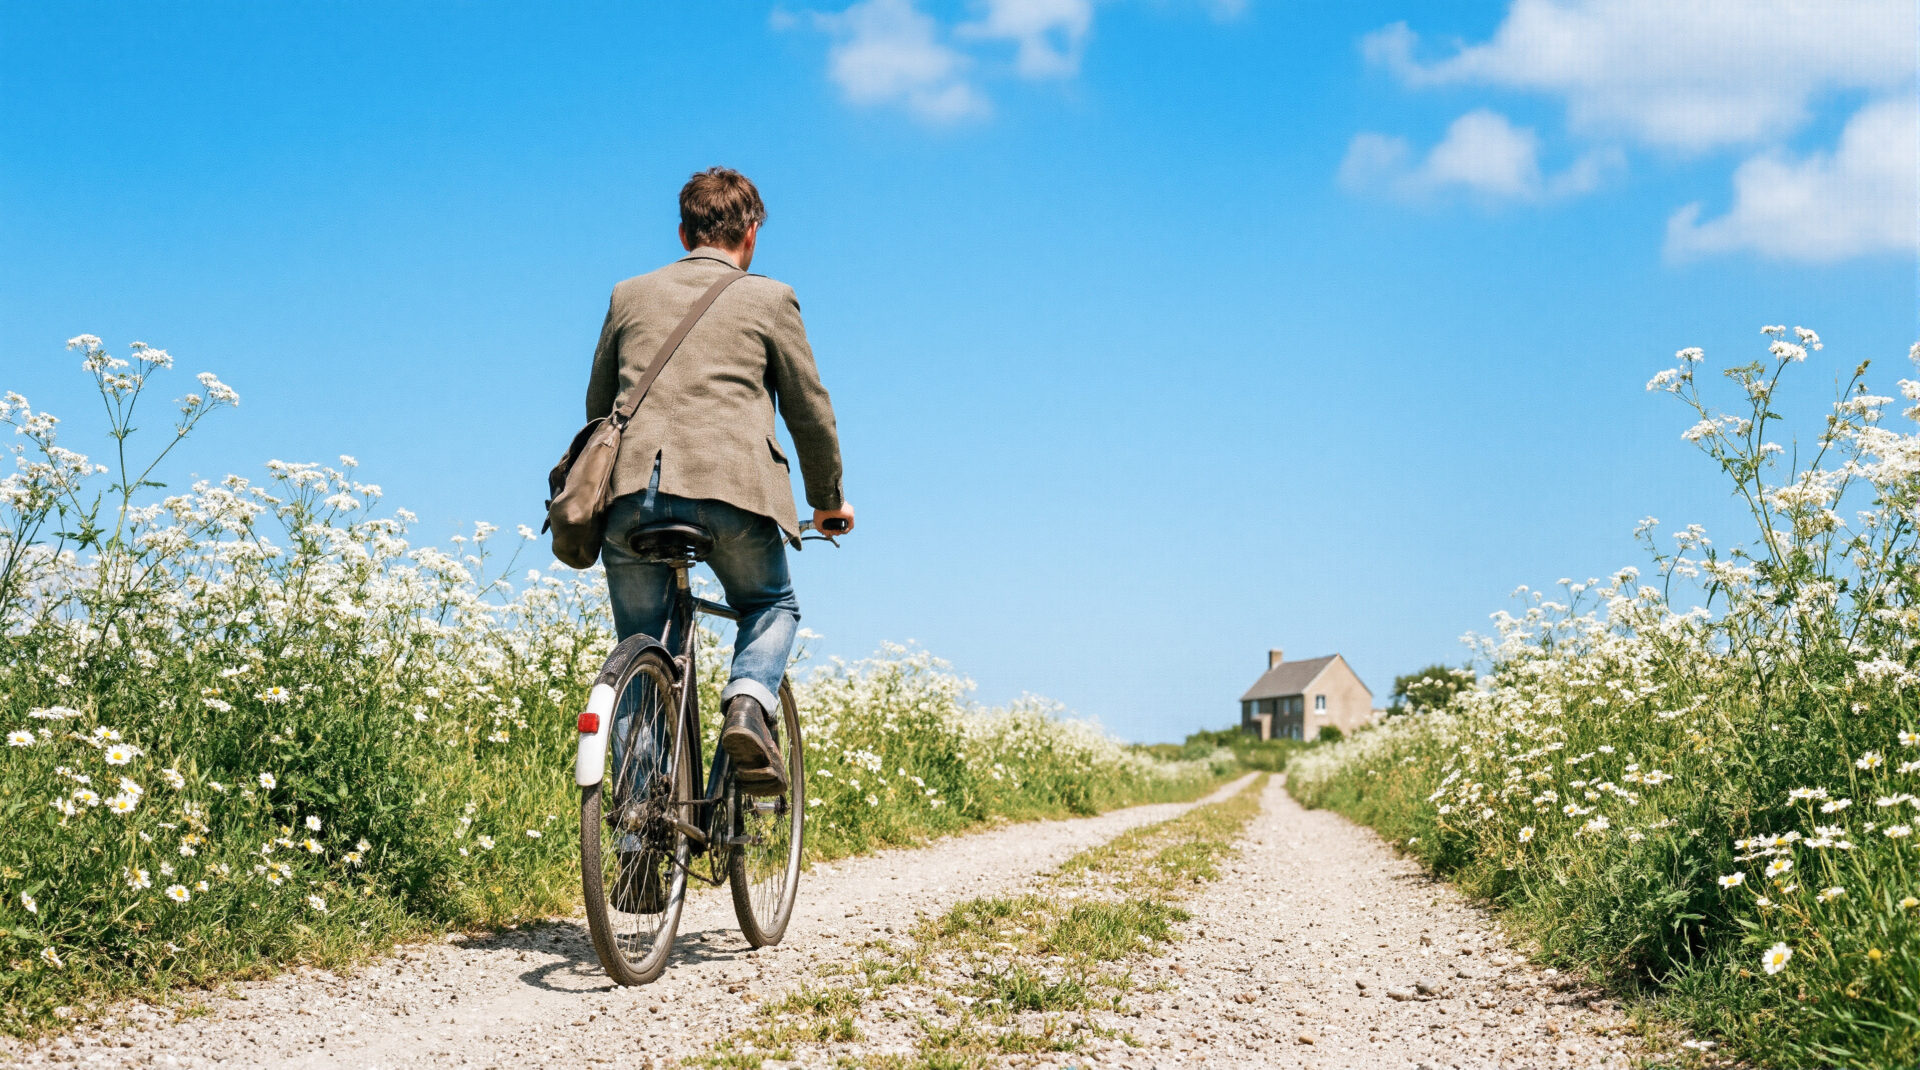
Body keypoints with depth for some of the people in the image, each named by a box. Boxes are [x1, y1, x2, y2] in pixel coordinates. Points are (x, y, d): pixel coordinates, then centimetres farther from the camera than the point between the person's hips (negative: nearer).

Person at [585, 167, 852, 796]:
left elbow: (597, 405, 26)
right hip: (733, 484, -2)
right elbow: (809, 409, 14)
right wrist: (828, 499, 26)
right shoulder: (769, 298, 12)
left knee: (638, 644, 15)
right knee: (772, 606, 22)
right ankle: (750, 704, -7)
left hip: (633, 484, 2)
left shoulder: (629, 296, 20)